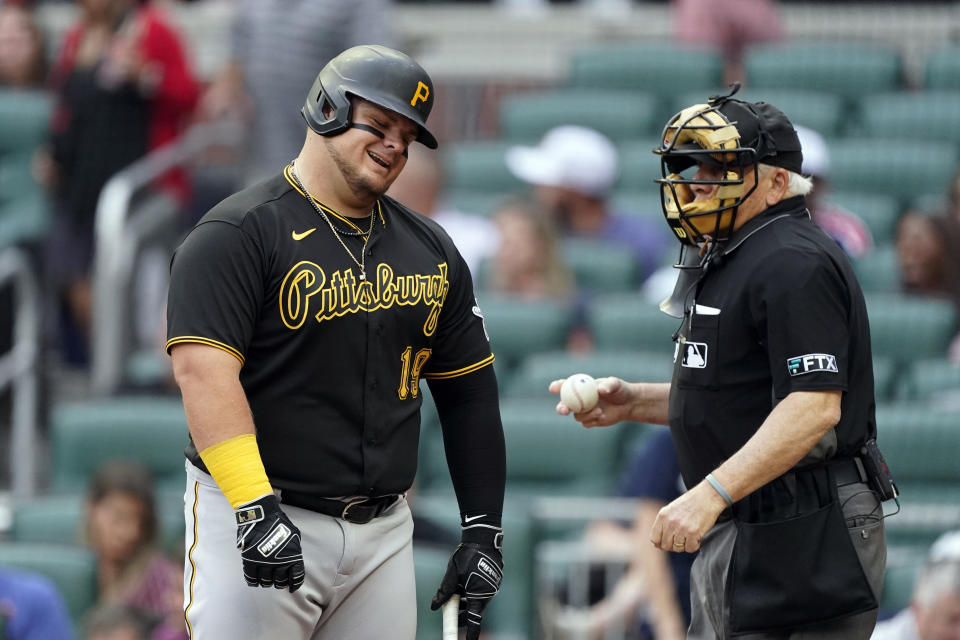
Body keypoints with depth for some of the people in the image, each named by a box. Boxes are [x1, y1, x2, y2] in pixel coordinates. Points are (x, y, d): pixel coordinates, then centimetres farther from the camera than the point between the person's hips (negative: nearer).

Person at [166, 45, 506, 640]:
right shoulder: (241, 234, -6)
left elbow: (468, 390, 17)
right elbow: (204, 369, -18)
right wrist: (254, 508, -28)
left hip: (383, 533, 6)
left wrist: (483, 530, 10)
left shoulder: (430, 250, 14)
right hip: (260, 521, -6)